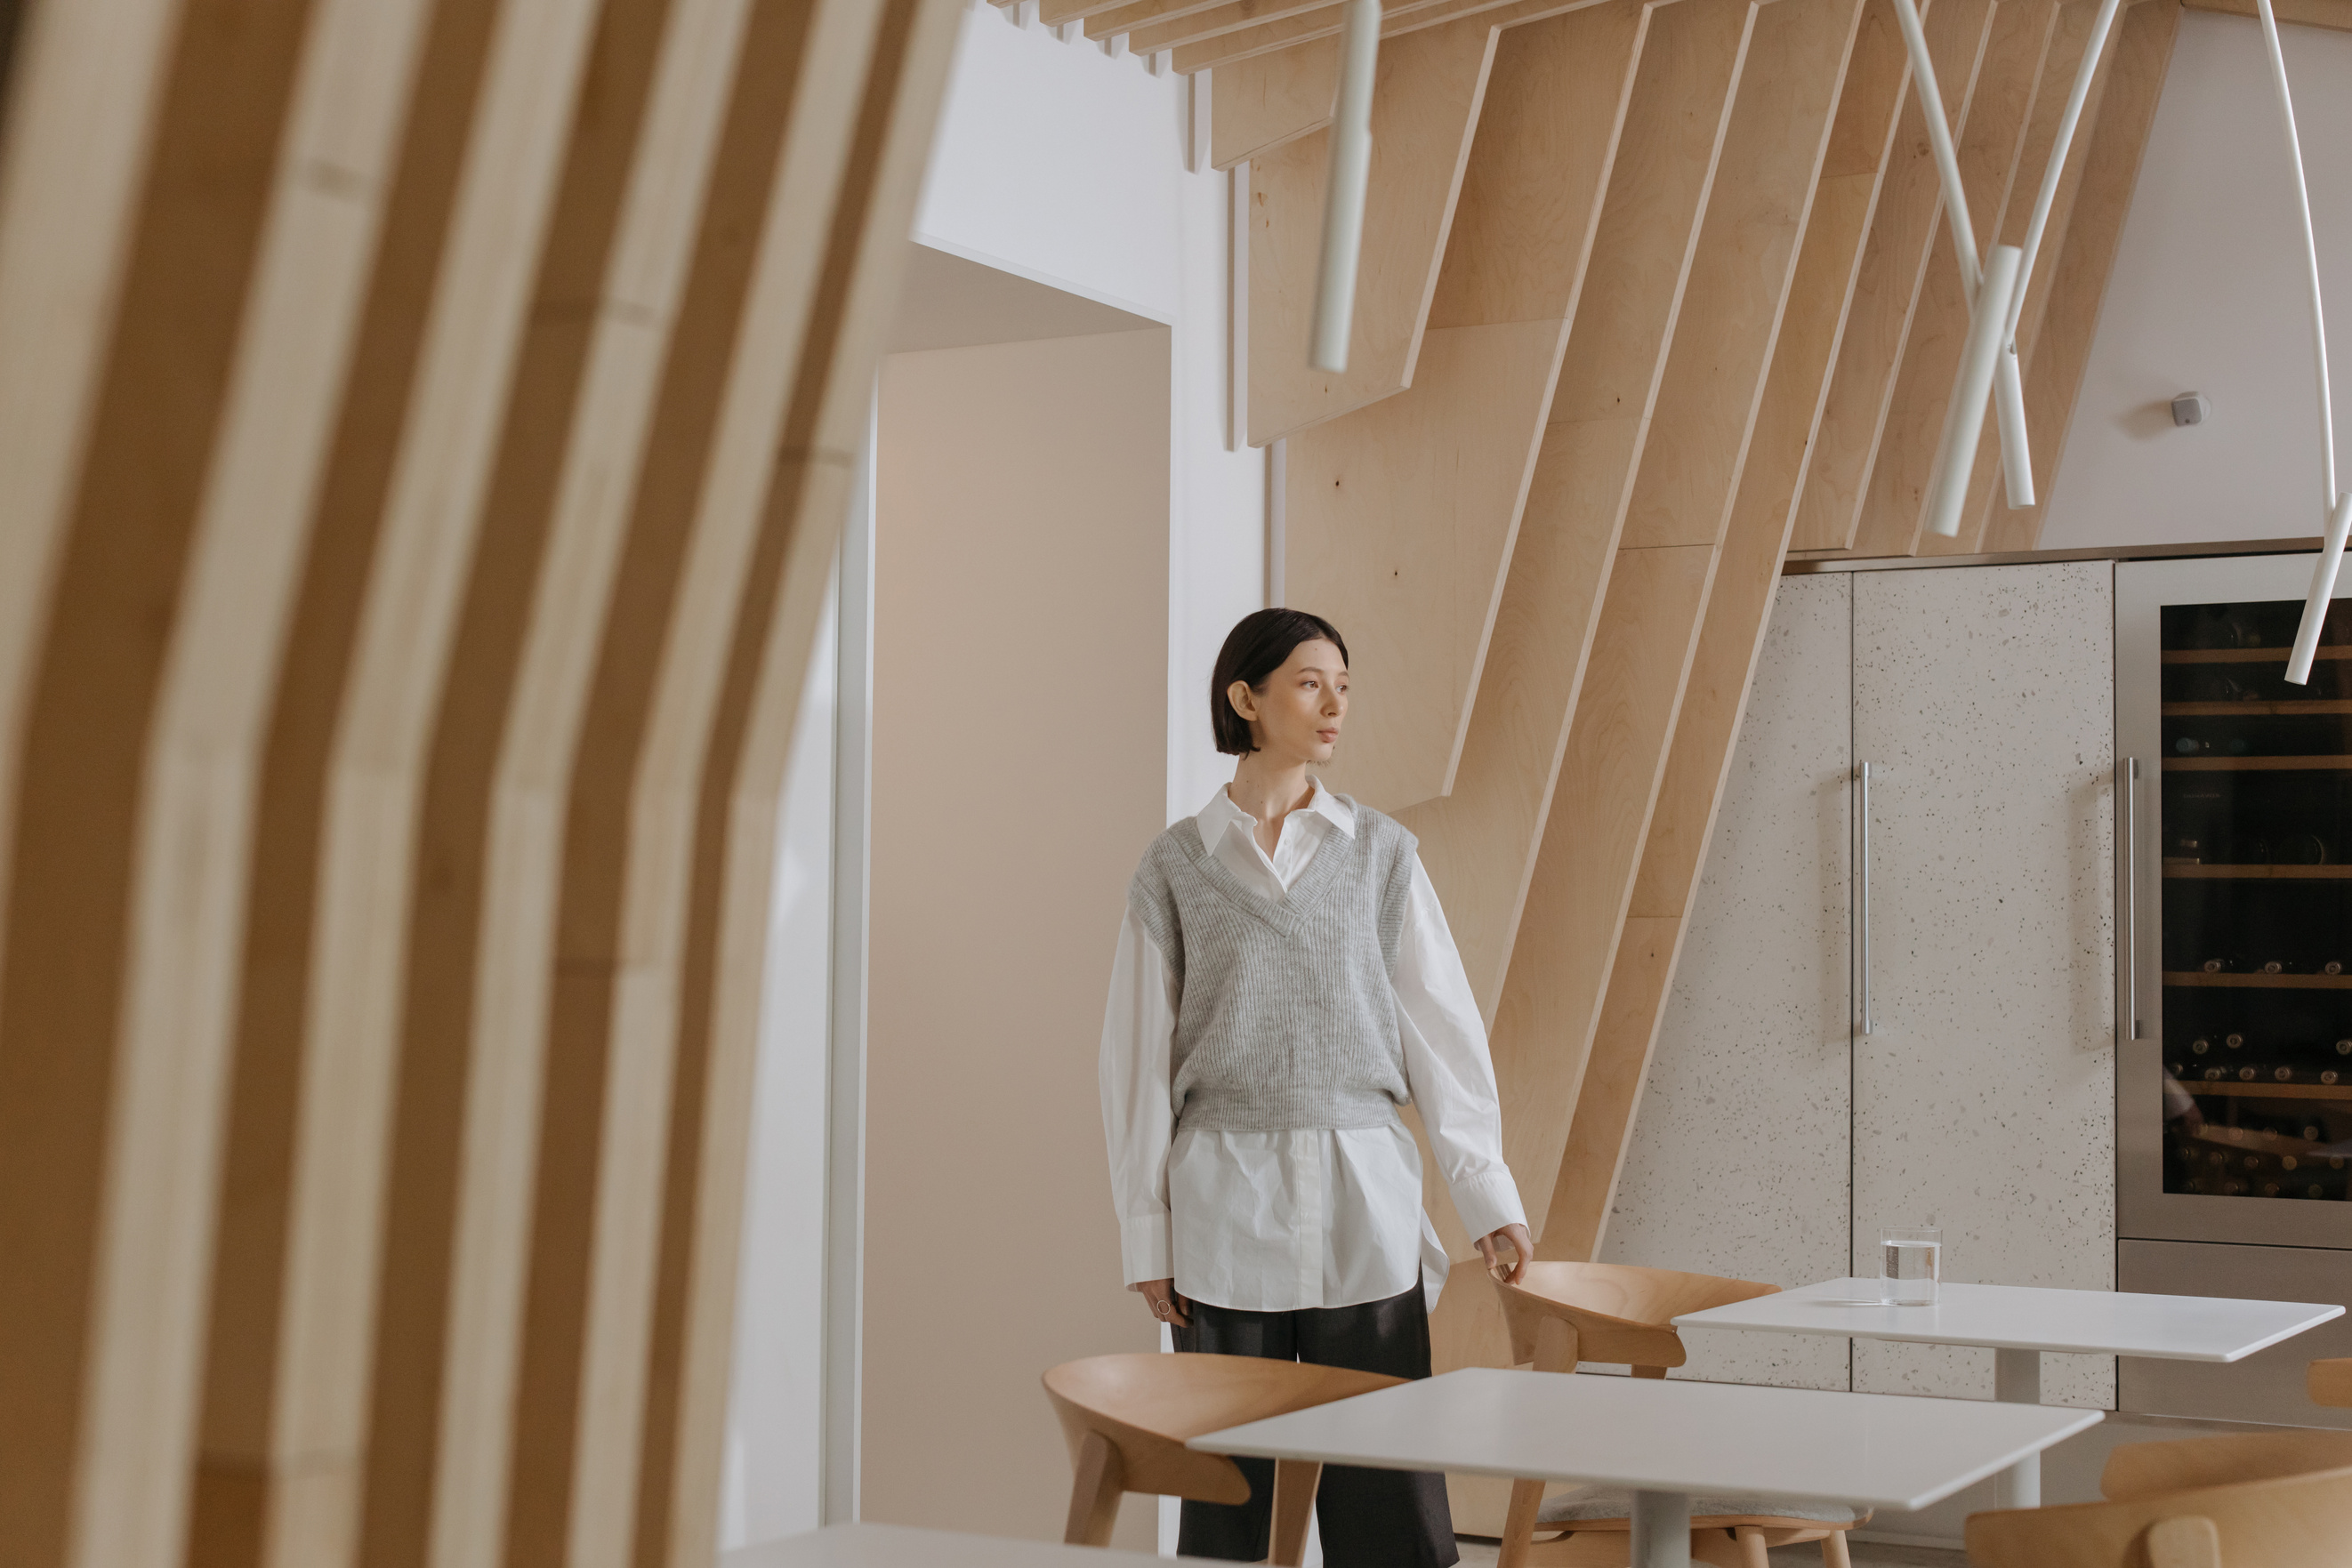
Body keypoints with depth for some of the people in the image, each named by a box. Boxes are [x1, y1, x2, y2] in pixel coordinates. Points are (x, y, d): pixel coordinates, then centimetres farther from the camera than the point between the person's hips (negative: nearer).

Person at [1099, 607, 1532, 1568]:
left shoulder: (1380, 852, 7)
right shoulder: (1177, 865, 4)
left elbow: (1443, 1030, 6)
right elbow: (1139, 1059, 5)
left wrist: (1490, 1201, 1)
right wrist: (1147, 1238, 2)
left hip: (1364, 1198, 1)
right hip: (1226, 1203, -1)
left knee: (1389, 1488, 0)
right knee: (1229, 1482, 3)